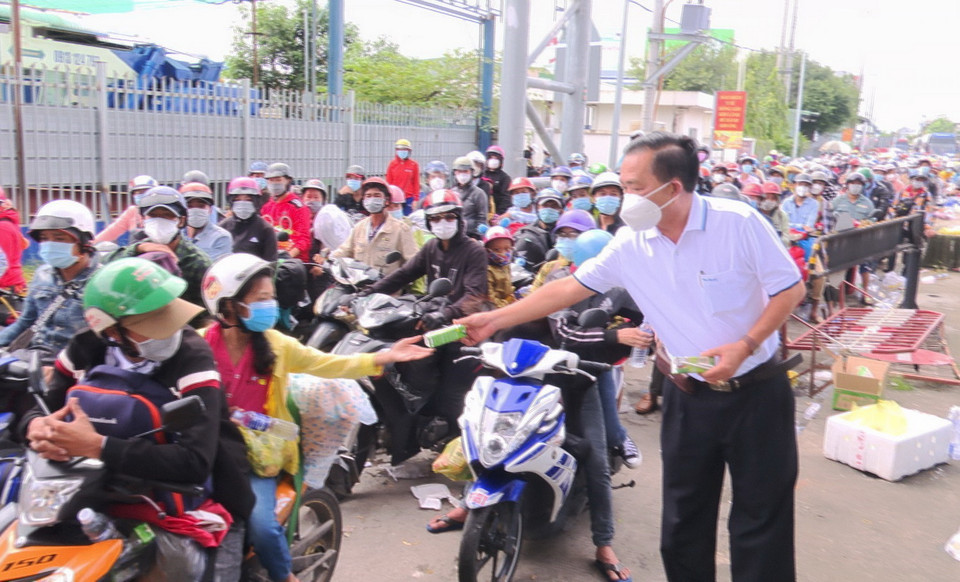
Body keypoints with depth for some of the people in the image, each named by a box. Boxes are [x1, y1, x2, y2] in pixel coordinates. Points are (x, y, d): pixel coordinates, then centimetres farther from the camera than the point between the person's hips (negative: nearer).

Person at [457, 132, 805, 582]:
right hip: (689, 396, 4)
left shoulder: (739, 223, -16)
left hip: (757, 391, -3)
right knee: (683, 519, 13)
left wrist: (744, 346, -23)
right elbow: (569, 287, -1)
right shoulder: (630, 244, -5)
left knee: (760, 517, 7)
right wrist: (495, 319, -4)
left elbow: (790, 290, -10)